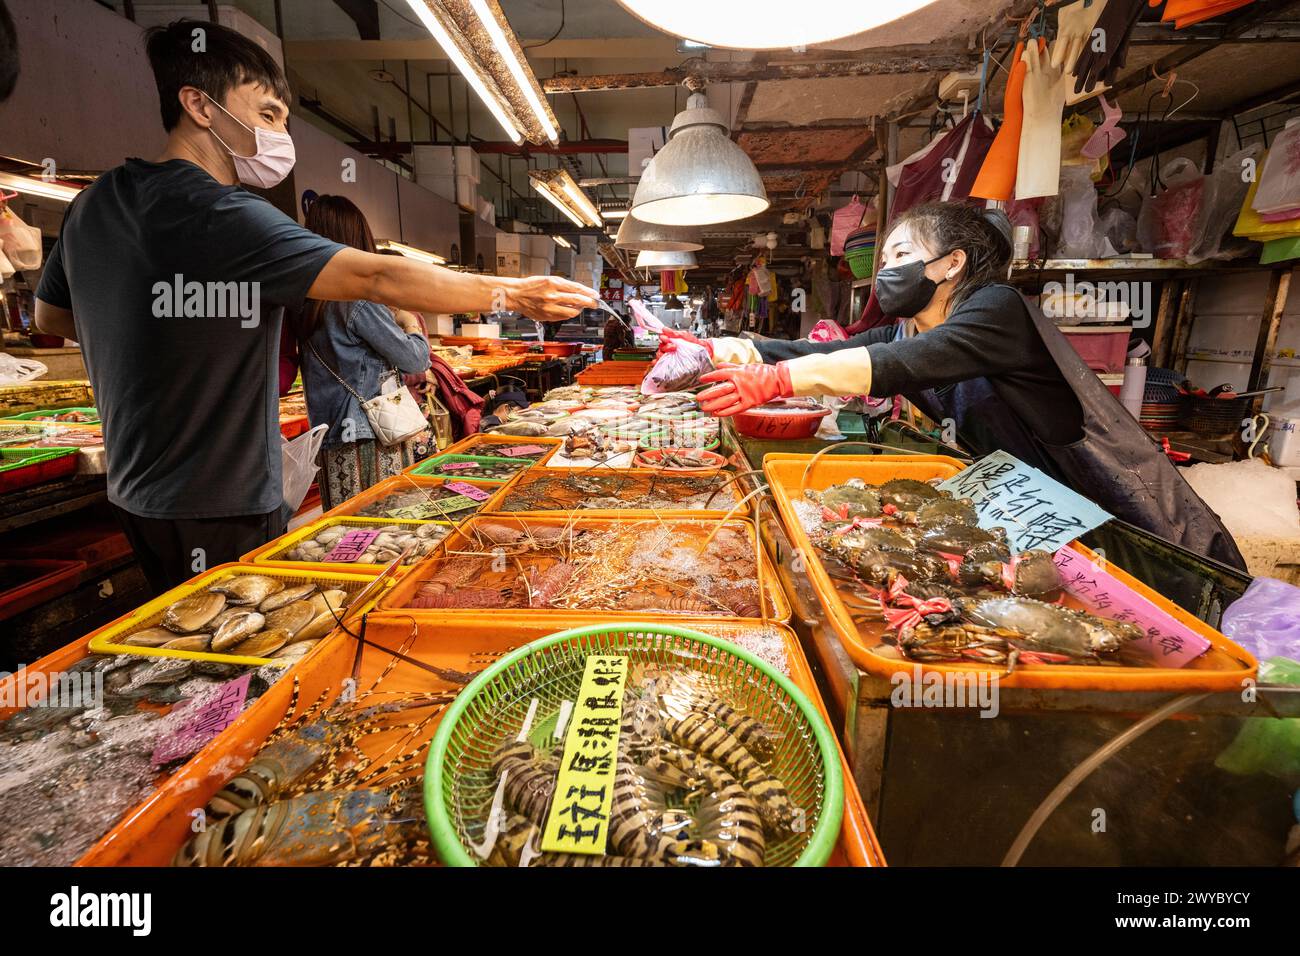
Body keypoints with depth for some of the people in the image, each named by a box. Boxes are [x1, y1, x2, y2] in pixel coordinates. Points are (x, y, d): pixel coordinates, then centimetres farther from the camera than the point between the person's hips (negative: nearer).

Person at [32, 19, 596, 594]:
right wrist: (510, 294, -23)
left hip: (138, 494, 8)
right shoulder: (217, 215, -22)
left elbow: (49, 316, 19)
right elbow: (377, 278, -28)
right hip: (218, 508, -8)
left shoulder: (92, 205, 6)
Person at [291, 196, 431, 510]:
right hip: (372, 437, -7)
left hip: (331, 442, 7)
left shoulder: (303, 304, 9)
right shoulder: (359, 298, -13)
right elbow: (416, 361, -10)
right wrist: (411, 322, 9)